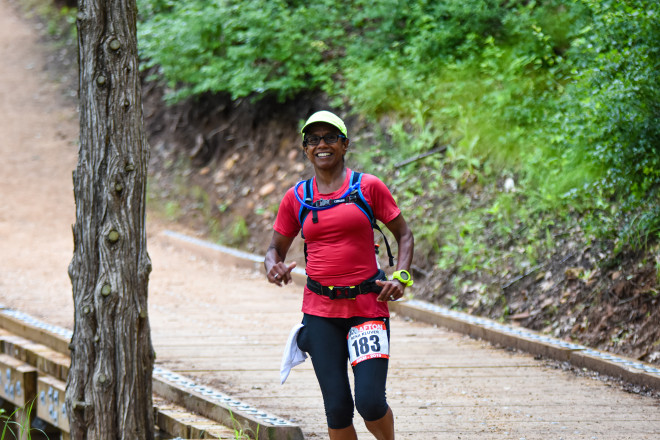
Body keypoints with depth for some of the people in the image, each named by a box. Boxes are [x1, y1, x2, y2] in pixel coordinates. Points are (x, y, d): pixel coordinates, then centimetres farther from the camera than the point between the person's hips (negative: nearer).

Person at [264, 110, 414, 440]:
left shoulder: (368, 187, 1)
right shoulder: (296, 198, 7)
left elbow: (404, 234, 8)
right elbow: (276, 248, 16)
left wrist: (401, 277, -9)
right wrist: (273, 268, -8)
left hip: (367, 305, -2)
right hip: (320, 310, 2)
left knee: (370, 402, -11)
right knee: (337, 407, -2)